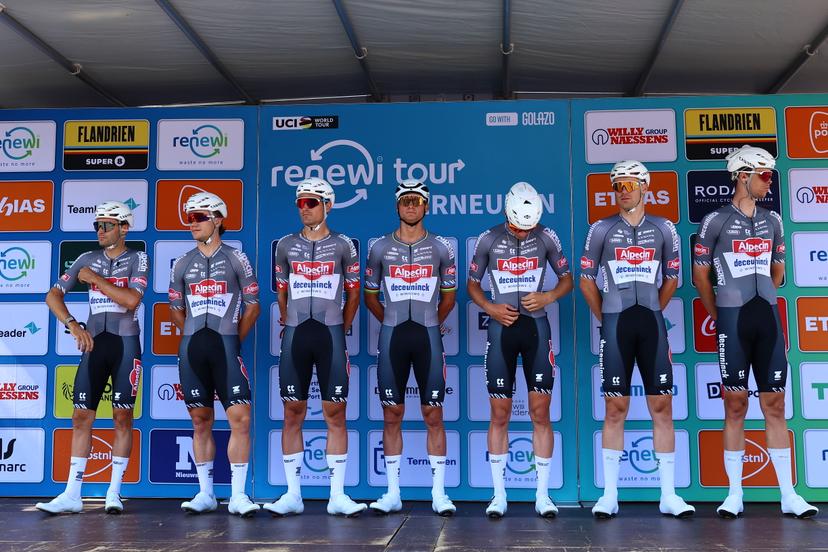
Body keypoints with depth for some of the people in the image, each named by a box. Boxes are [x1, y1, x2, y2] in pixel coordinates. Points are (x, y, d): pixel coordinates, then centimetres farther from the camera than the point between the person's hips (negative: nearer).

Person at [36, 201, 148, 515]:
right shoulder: (88, 259, 11)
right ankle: (72, 495, 4)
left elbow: (131, 300, -15)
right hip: (94, 342, 4)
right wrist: (72, 324, -7)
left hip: (126, 343, -3)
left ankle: (114, 493, 7)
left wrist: (94, 278, -8)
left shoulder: (137, 259, 1)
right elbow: (53, 295, 8)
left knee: (122, 417, -1)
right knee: (81, 416, 0)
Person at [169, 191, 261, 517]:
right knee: (201, 421, 8)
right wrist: (194, 338, 13)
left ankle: (238, 496, -4)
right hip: (192, 347, 3)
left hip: (226, 346, -3)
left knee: (240, 418, -11)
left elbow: (252, 306, 7)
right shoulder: (183, 264, 12)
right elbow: (176, 309, 20)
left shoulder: (236, 259, 4)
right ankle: (205, 494, 16)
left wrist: (234, 341, 5)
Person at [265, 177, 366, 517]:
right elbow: (282, 293, 17)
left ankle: (337, 495, 6)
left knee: (335, 413, 0)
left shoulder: (343, 245, 4)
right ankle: (293, 495, 12)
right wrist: (289, 324, 13)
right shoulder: (286, 245, 10)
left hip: (330, 334, -2)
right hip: (295, 335, 2)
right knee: (292, 414, 4)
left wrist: (342, 329, 8)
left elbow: (353, 292, 10)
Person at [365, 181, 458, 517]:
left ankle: (438, 493, 7)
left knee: (434, 415, 0)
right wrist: (391, 323, 12)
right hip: (392, 336, 1)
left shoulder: (440, 247, 6)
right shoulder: (380, 248, 6)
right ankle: (393, 493, 13)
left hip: (428, 336, -1)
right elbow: (370, 295, 14)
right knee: (392, 415, 4)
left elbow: (449, 296, 14)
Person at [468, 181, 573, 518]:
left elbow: (567, 279, 9)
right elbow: (472, 284, 9)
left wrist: (548, 297, -11)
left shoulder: (546, 237, 0)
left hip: (535, 326, 0)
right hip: (501, 327, 0)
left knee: (540, 413, 0)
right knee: (500, 414, 3)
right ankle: (499, 494, 12)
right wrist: (491, 308, -9)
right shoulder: (489, 240, 0)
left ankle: (542, 494, 9)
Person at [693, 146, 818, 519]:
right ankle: (735, 494, 9)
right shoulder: (716, 220, -3)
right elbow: (700, 274, 1)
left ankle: (788, 495, 11)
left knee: (775, 405, 5)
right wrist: (719, 315, 6)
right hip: (733, 321, -4)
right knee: (735, 406, 1)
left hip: (768, 318, 4)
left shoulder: (772, 221, 12)